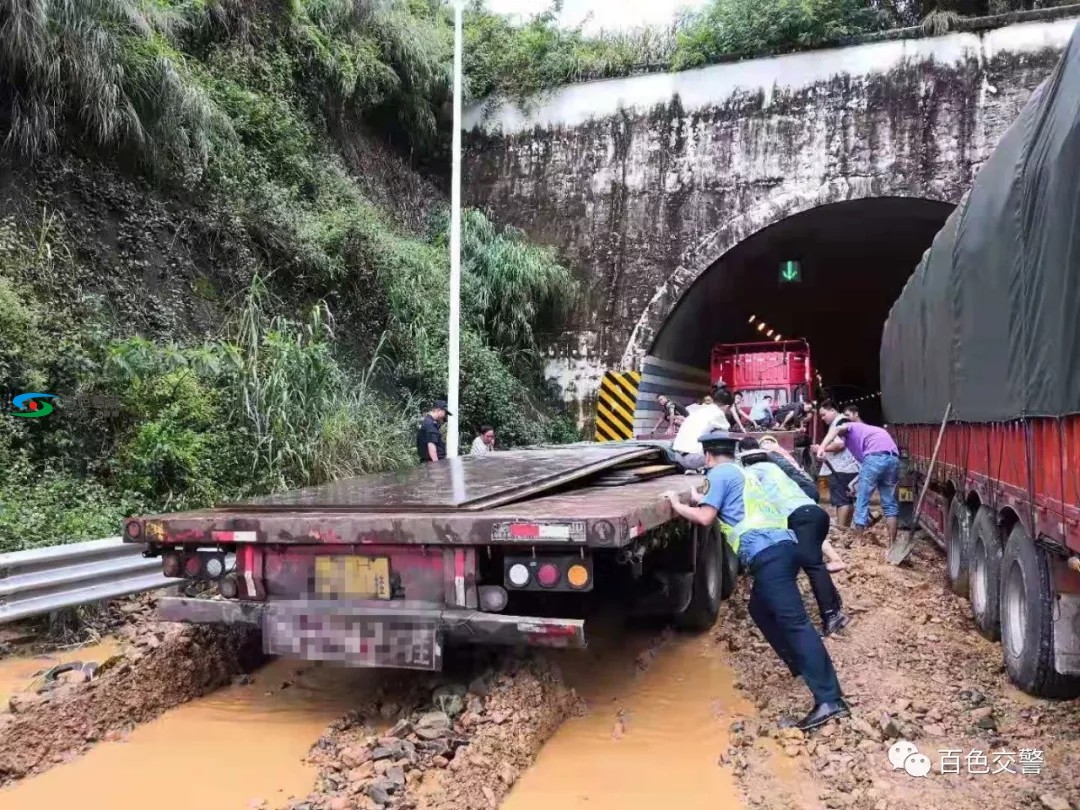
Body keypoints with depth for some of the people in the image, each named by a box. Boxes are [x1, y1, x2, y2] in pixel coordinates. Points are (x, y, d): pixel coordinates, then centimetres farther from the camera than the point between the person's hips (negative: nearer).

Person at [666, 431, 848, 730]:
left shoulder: (719, 473, 4)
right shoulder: (742, 473, 30)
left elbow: (705, 518, -1)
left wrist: (678, 505, 14)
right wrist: (701, 499, 53)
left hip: (766, 551, -9)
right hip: (780, 545, 9)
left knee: (794, 621, -15)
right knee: (760, 609, 26)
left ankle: (829, 700, -21)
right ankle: (803, 666, 29)